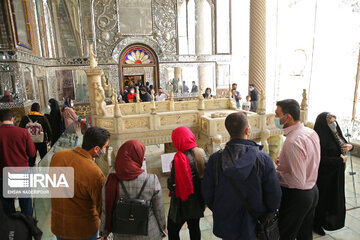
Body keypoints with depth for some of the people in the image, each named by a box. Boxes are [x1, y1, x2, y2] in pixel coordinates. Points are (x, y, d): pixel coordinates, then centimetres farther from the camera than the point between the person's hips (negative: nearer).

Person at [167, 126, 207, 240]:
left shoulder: (179, 160, -27)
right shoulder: (201, 153, -7)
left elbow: (173, 186, -24)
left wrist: (169, 181, -4)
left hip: (183, 204, -6)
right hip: (198, 201, 6)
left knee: (173, 231, 14)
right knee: (195, 227, 24)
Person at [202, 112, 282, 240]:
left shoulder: (215, 159, -17)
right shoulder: (263, 159, -21)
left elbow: (207, 195, -7)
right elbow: (275, 197, -14)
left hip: (225, 227, 1)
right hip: (254, 228, -1)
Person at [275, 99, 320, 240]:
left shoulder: (293, 141, -29)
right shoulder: (311, 132, 0)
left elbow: (297, 181, -29)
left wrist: (275, 173, -16)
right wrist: (285, 160, 7)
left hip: (296, 195, -9)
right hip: (312, 191, 9)